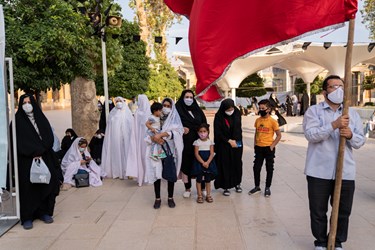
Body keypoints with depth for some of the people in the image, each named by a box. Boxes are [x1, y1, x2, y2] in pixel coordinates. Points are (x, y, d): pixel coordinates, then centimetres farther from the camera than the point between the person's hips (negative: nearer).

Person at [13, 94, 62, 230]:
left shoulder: (41, 118, 12)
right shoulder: (18, 120, 2)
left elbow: (48, 137, 3)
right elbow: (20, 141, -8)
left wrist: (40, 151, -10)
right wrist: (34, 152, -14)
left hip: (44, 157, 3)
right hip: (26, 159, -3)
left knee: (46, 185, 1)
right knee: (28, 187, -3)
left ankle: (44, 212, 14)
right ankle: (27, 217, 5)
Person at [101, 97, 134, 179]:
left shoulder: (127, 112, 3)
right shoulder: (112, 112, 12)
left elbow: (130, 125, -1)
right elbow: (109, 126, 11)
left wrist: (130, 136, -9)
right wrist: (109, 136, 3)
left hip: (124, 137, -3)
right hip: (114, 137, 3)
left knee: (124, 152, -1)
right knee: (115, 153, 2)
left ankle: (125, 172, 6)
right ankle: (115, 171, 9)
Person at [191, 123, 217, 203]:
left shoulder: (210, 142, 2)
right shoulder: (197, 142, -3)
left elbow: (212, 153, -4)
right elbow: (196, 154, -8)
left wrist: (207, 162, -18)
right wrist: (203, 162, -18)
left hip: (209, 163, 2)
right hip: (199, 163, -1)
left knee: (208, 179, 7)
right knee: (199, 179, 3)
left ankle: (208, 195, 16)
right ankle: (200, 196, 10)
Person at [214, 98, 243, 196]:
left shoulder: (237, 113, -2)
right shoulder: (218, 117, -11)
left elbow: (238, 128, 4)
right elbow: (218, 133, -9)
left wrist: (235, 140, -6)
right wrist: (229, 141, -13)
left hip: (237, 144, 3)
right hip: (223, 146, -3)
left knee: (237, 164, 11)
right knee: (225, 165, 2)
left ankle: (237, 183, 29)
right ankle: (226, 187, 11)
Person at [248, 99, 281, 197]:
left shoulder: (272, 121, -10)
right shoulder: (257, 120, 4)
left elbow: (279, 135, -6)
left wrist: (272, 145, -11)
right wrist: (255, 145, 6)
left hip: (268, 148, -4)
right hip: (259, 148, 4)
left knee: (269, 169, 8)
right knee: (256, 168, 8)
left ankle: (267, 188, 21)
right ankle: (257, 186, 24)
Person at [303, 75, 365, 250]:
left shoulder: (353, 114, 11)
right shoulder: (313, 111, 0)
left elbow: (360, 141, 7)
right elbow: (311, 135, -15)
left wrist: (350, 135, -15)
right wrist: (334, 125, -25)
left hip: (345, 172, 3)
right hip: (319, 171, -3)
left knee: (343, 211, 11)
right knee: (318, 211, 9)